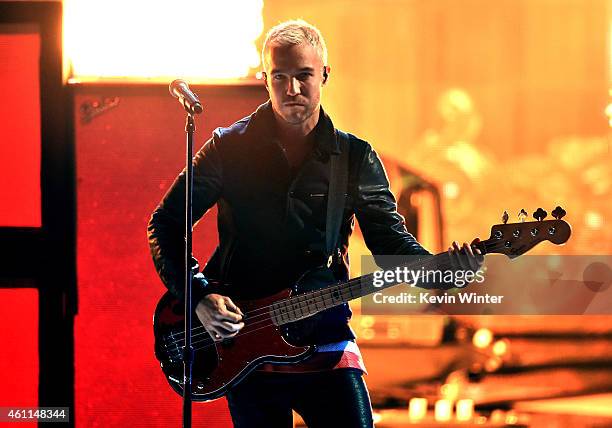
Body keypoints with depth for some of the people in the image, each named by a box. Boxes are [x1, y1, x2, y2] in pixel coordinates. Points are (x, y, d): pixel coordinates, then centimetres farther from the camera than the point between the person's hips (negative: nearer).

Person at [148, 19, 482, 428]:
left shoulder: (356, 159, 4)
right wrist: (198, 296, -13)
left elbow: (389, 237, 2)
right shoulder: (229, 148, -1)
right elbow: (165, 225, 1)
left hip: (326, 341, 1)